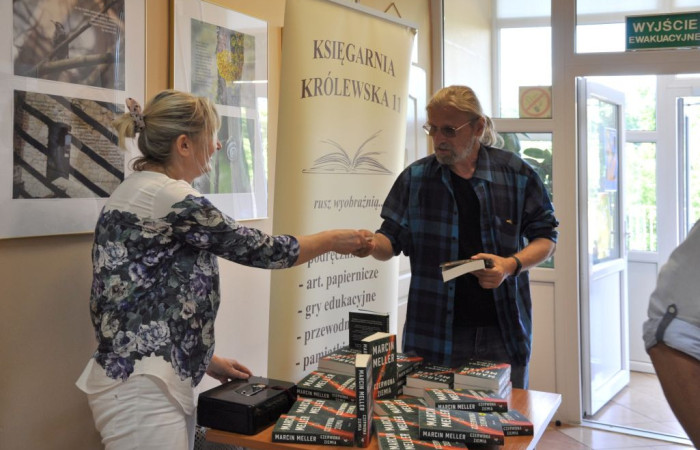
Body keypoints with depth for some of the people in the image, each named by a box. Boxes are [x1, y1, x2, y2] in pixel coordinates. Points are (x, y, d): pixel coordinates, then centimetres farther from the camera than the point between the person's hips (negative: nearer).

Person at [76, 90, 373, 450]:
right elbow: (257, 249, -10)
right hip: (142, 389, -10)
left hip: (158, 381, 10)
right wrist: (332, 240, 4)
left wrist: (205, 360, 19)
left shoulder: (144, 192, 12)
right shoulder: (166, 197, -18)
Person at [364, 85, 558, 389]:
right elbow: (393, 239, 5)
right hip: (434, 331, 0)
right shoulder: (415, 178, 3)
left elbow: (545, 237, 5)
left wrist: (511, 265, -13)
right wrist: (372, 244, -18)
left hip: (504, 330, 0)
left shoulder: (516, 173, 1)